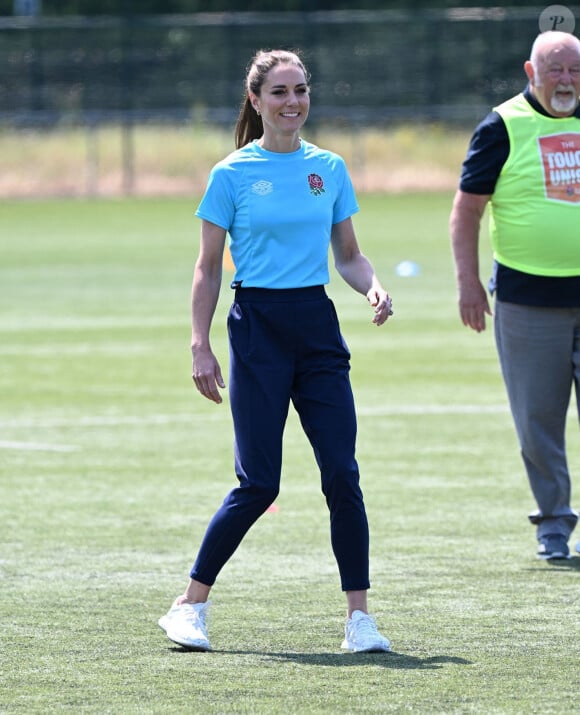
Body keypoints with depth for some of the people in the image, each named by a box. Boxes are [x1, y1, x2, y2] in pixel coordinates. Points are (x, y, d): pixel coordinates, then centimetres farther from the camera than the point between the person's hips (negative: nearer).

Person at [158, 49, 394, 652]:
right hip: (258, 326, -4)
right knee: (258, 484, -6)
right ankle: (190, 606, 8)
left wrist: (374, 287, -5)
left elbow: (348, 255, 15)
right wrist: (200, 347, -4)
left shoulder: (329, 168, 9)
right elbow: (209, 268, 2)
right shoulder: (233, 174, -1)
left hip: (317, 326, 4)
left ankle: (358, 617, 0)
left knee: (342, 472, -5)